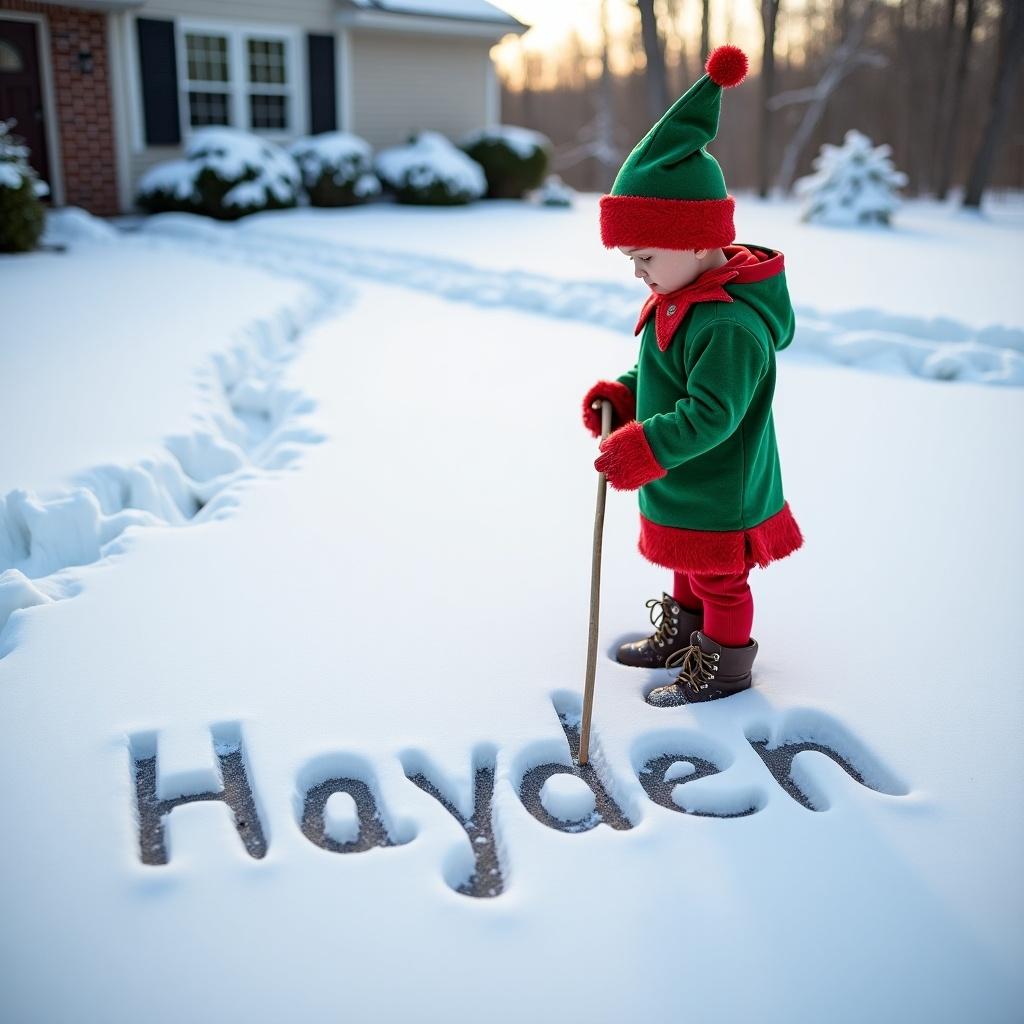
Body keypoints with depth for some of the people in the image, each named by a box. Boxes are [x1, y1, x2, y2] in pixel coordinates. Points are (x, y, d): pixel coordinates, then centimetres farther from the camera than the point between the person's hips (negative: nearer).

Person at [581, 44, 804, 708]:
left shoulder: (732, 324, -30)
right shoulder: (682, 295, 2)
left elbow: (711, 412, -32)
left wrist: (645, 446, -37)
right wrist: (621, 394, -2)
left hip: (717, 496, -9)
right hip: (684, 485, 9)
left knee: (718, 579, 10)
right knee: (688, 568, 27)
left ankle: (725, 666, 29)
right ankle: (681, 636, 46)